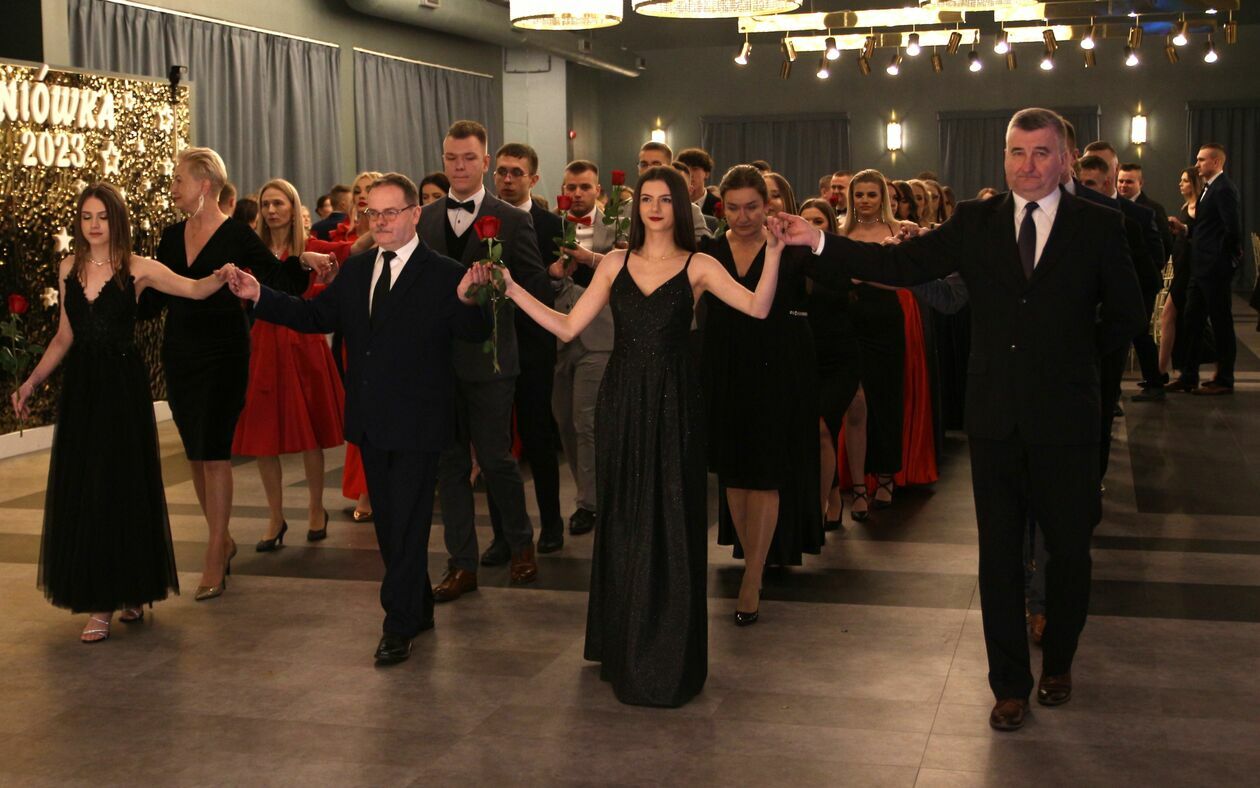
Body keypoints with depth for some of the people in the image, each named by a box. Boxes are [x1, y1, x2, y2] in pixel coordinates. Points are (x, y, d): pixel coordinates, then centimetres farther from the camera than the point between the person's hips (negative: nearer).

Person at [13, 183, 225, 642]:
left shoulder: (137, 269, -4)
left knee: (123, 486, 0)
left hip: (122, 385, -4)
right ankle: (98, 601, 15)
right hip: (81, 385, 4)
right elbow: (64, 337, 15)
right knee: (81, 490, 5)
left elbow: (195, 289, -18)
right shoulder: (68, 270, 8)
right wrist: (32, 381, 13)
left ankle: (130, 591, 12)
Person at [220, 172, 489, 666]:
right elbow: (315, 316, 9)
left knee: (407, 526, -2)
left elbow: (477, 334, -18)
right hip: (371, 422, 7)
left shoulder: (443, 274, -10)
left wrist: (467, 302, -40)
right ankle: (418, 609, 32)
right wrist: (258, 296, -1)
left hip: (416, 424, -7)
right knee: (389, 523, 17)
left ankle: (399, 625, 8)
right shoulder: (356, 271, 9)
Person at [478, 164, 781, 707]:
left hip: (672, 404, -3)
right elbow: (567, 328, 4)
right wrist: (514, 291, -1)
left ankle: (668, 658, 16)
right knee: (622, 521, 10)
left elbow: (758, 307, -15)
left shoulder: (698, 267, 0)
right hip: (622, 401, 3)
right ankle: (625, 648, 26)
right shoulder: (615, 264, 8)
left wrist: (774, 251, -25)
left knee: (670, 524, 2)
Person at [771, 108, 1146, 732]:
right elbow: (902, 264, -3)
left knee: (1068, 547, 12)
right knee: (999, 553, 7)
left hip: (1066, 418, -1)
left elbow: (1125, 316, 6)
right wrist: (818, 241, -10)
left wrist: (1073, 358, 5)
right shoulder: (976, 222, 4)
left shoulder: (1098, 226, -1)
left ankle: (1057, 662, 35)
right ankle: (1011, 684, 20)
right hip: (996, 418, 1)